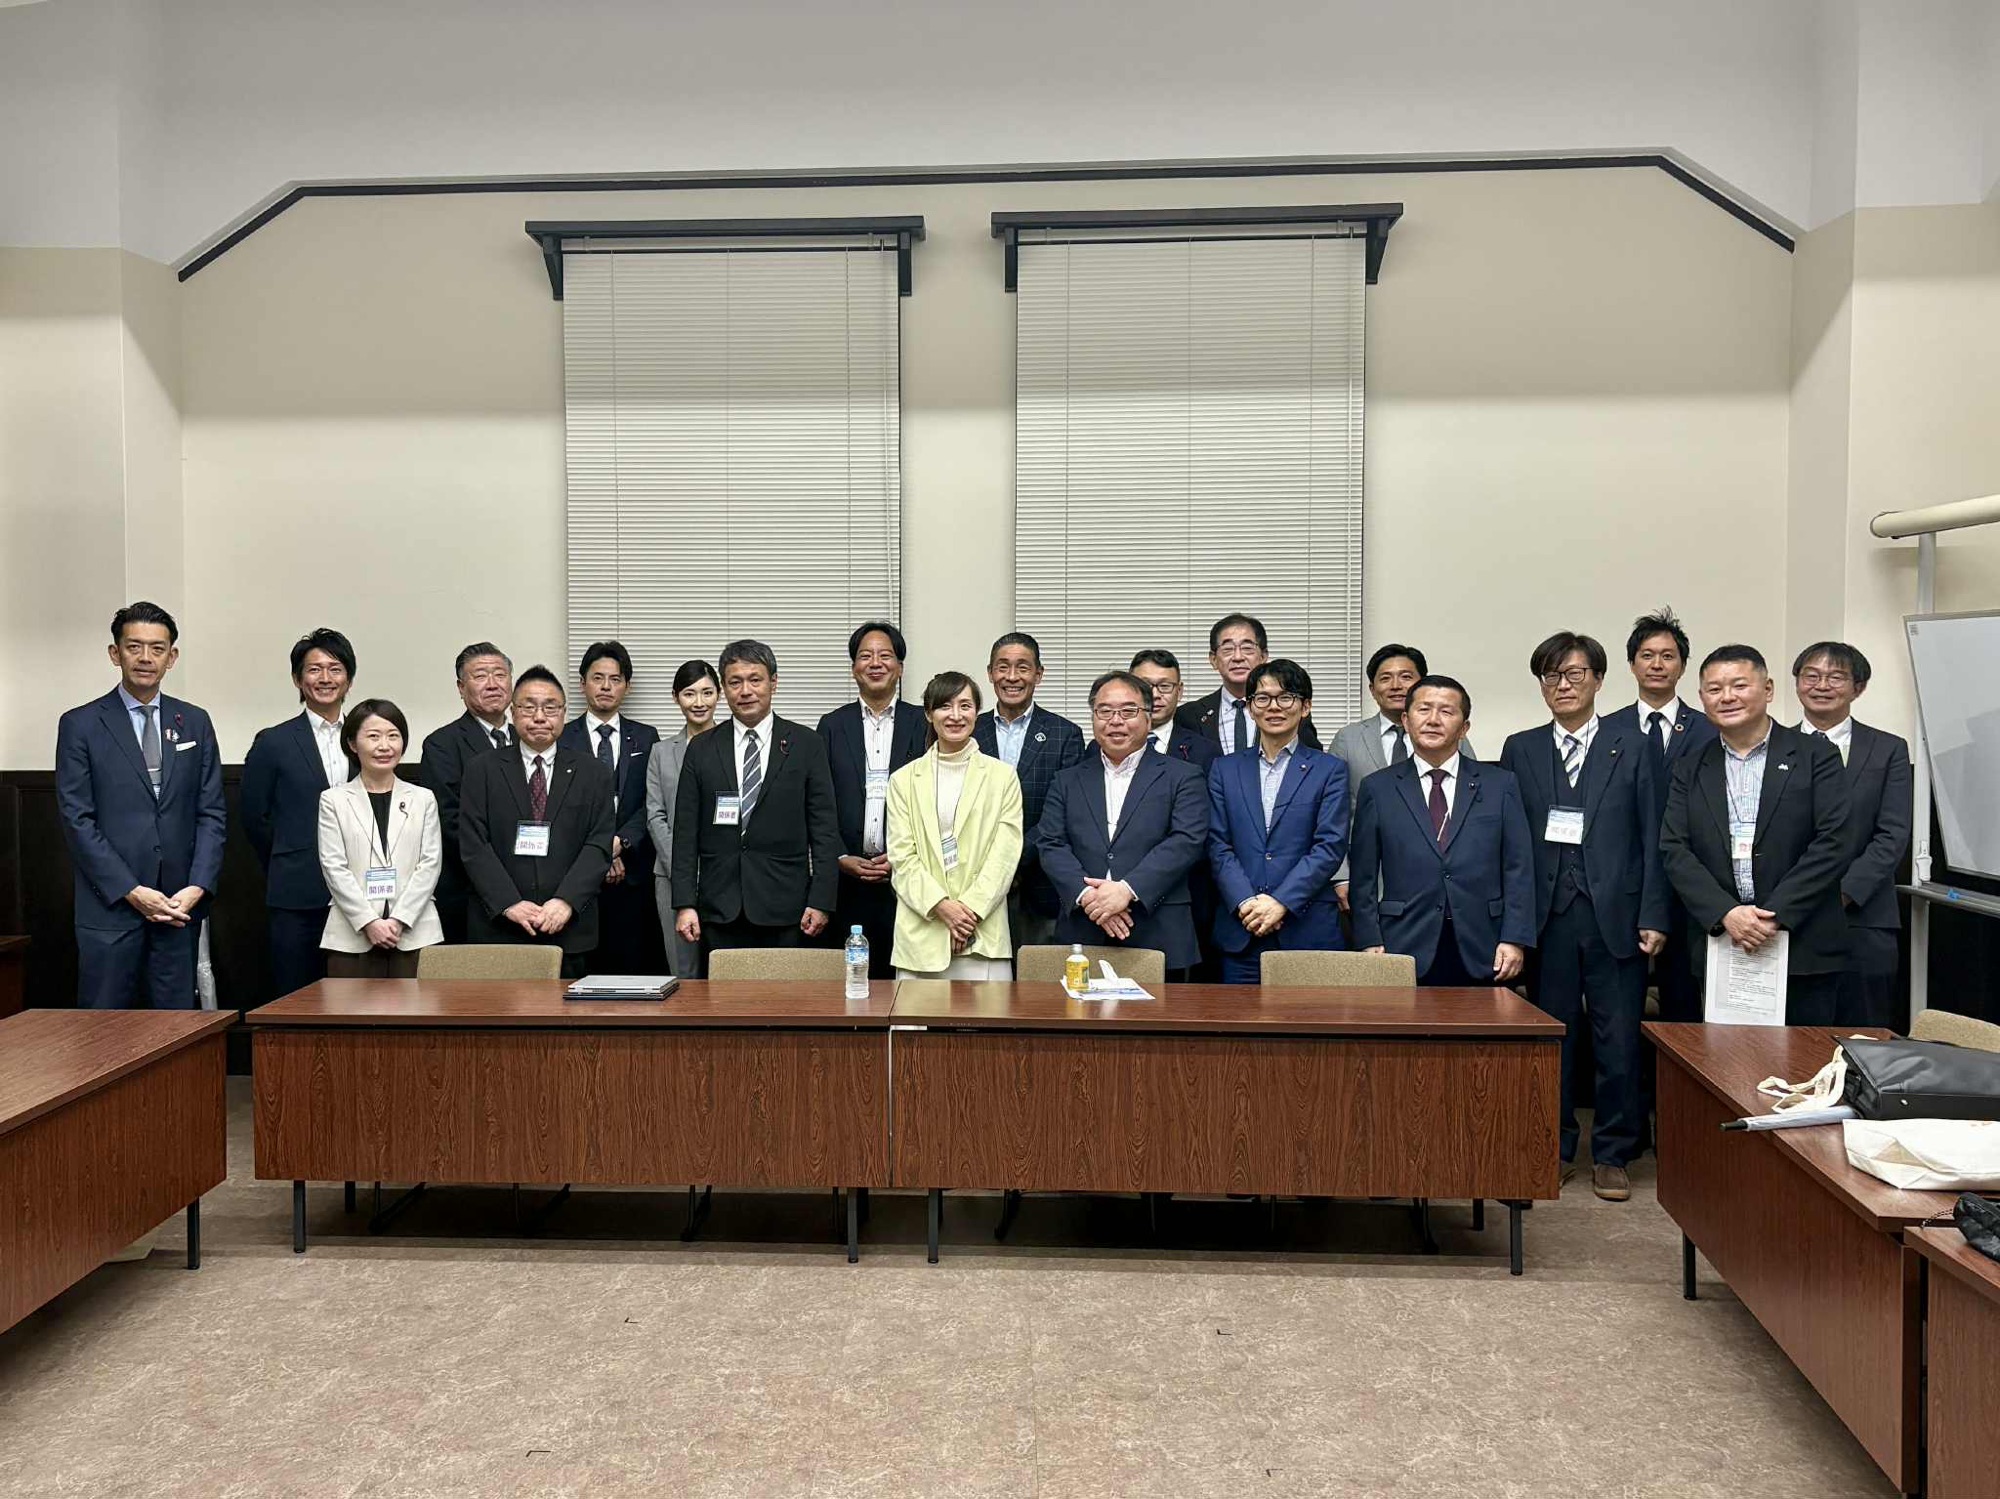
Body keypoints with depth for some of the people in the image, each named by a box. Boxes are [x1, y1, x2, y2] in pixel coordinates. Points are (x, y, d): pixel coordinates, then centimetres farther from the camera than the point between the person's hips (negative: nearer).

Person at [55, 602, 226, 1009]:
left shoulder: (195, 723, 11)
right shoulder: (80, 725, 1)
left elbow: (212, 814, 8)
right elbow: (77, 819, -4)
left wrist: (197, 888, -5)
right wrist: (131, 892, -11)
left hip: (180, 907, 3)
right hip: (109, 908, -3)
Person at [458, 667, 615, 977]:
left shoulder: (592, 773, 8)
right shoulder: (481, 770, 7)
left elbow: (599, 845, 0)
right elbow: (473, 845, -1)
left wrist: (566, 900, -14)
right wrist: (509, 903, -12)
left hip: (570, 931, 1)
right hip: (499, 927, 0)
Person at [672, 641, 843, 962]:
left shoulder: (807, 745, 4)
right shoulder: (701, 750, 9)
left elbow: (825, 830, 2)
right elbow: (686, 834, 7)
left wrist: (820, 901, -5)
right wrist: (684, 904, -1)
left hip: (784, 909, -1)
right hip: (720, 910, 1)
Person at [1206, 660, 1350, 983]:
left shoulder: (1329, 770, 6)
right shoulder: (1225, 769, 13)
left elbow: (1330, 847, -3)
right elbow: (1218, 846, 5)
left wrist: (1281, 902, -13)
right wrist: (1246, 903, -10)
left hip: (1308, 929, -2)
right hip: (1239, 932, 2)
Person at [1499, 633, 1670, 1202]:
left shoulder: (1630, 747, 5)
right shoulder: (1520, 750, 8)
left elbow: (1651, 839, 2)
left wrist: (1653, 916, -4)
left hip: (1614, 914, -1)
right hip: (1547, 915, 1)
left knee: (1619, 1041, 1)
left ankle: (1612, 1155, 15)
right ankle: (1554, 1148, 21)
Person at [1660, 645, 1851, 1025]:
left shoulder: (1817, 756, 3)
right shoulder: (1690, 766, 11)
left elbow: (1832, 845, -6)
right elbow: (1674, 850, 2)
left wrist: (1776, 915, -14)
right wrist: (1726, 914, -12)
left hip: (1804, 951, -2)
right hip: (1718, 945, 2)